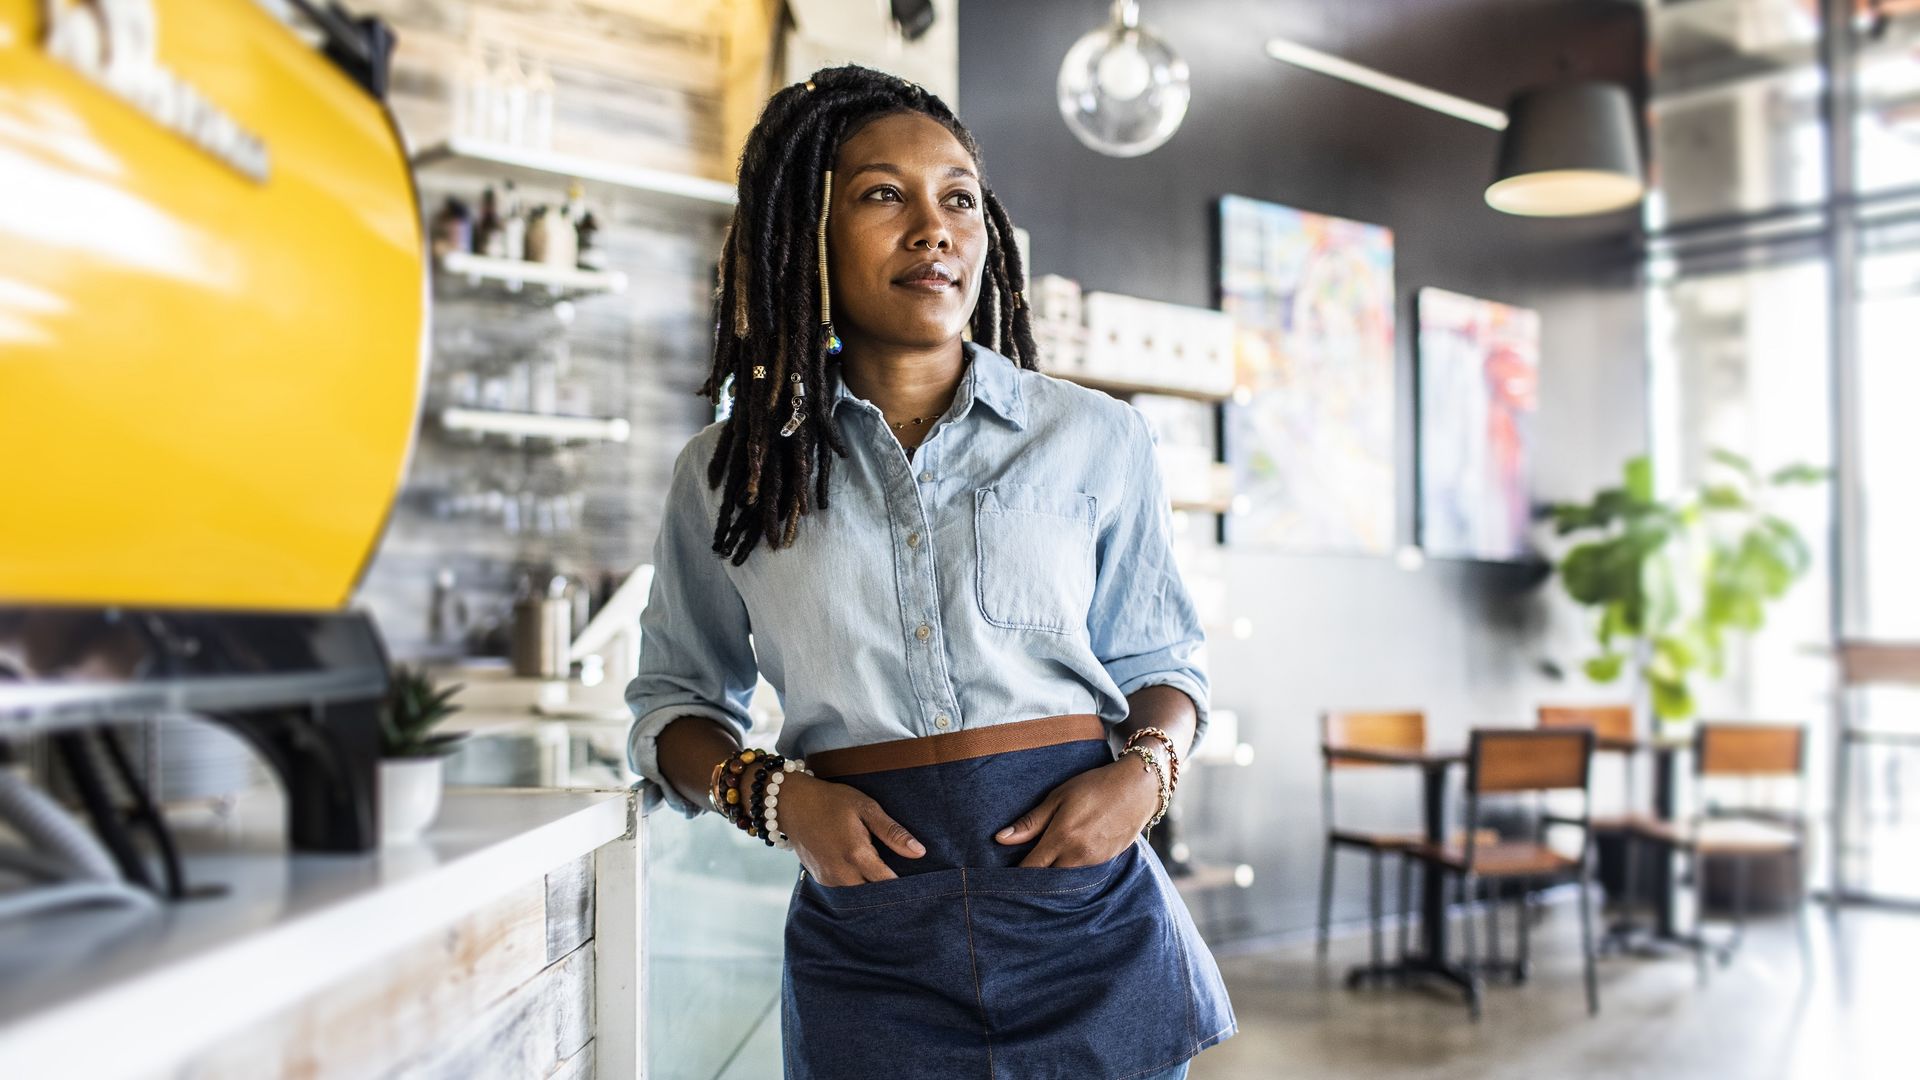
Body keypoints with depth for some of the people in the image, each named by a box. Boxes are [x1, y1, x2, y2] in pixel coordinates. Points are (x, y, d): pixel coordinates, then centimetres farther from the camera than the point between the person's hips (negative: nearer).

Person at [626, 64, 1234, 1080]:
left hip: (1085, 905, 1)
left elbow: (1160, 660, 12)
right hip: (866, 933, 0)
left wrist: (1144, 770, -9)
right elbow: (672, 698, 12)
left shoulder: (1095, 437, 3)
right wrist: (774, 795, -6)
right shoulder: (728, 471, 3)